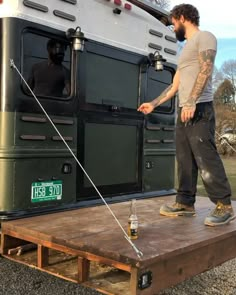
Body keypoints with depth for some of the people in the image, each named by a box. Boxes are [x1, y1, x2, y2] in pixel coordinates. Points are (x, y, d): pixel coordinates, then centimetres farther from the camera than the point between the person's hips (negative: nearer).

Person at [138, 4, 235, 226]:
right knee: (185, 160, 7)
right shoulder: (185, 48, 27)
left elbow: (205, 70, -15)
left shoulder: (204, 37, 1)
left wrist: (191, 102, -24)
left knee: (206, 158, -13)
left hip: (199, 109, -9)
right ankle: (185, 203, 12)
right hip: (183, 111, 9)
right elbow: (174, 85, 28)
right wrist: (153, 104, 28)